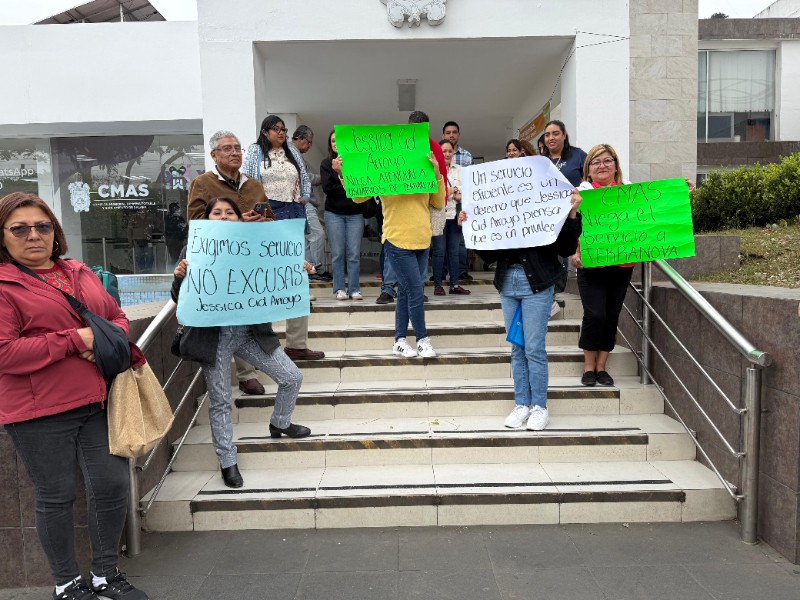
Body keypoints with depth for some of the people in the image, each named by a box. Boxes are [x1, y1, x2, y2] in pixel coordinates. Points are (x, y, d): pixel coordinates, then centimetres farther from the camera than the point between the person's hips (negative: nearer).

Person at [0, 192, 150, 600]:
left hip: (99, 401, 5)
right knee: (57, 498, 8)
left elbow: (116, 316, 19)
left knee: (113, 486, 8)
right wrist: (76, 340, -17)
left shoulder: (80, 274, 12)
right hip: (41, 413, -5)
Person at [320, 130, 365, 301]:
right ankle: (339, 289, 9)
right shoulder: (326, 164, 5)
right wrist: (336, 172, -16)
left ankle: (354, 289, 7)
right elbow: (327, 189, -4)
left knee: (354, 254, -1)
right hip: (334, 213, 1)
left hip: (355, 213, -1)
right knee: (337, 253, 2)